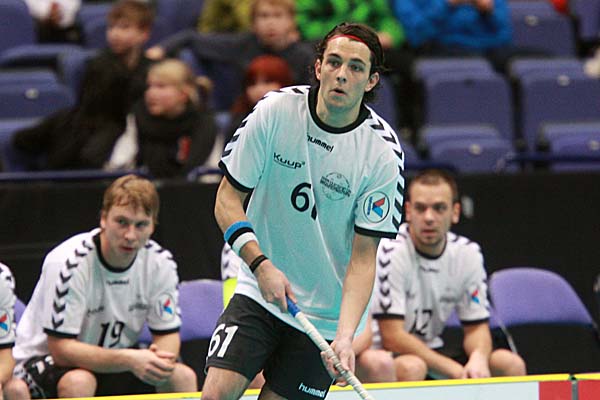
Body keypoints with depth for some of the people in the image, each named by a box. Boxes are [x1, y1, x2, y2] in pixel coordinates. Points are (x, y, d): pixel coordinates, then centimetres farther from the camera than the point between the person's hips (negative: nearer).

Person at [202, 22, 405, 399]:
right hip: (259, 292, 1)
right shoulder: (275, 112, -11)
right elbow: (228, 198, -3)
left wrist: (344, 336, -25)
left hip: (327, 314, -1)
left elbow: (363, 257, -13)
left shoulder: (383, 153, -14)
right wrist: (260, 264, -19)